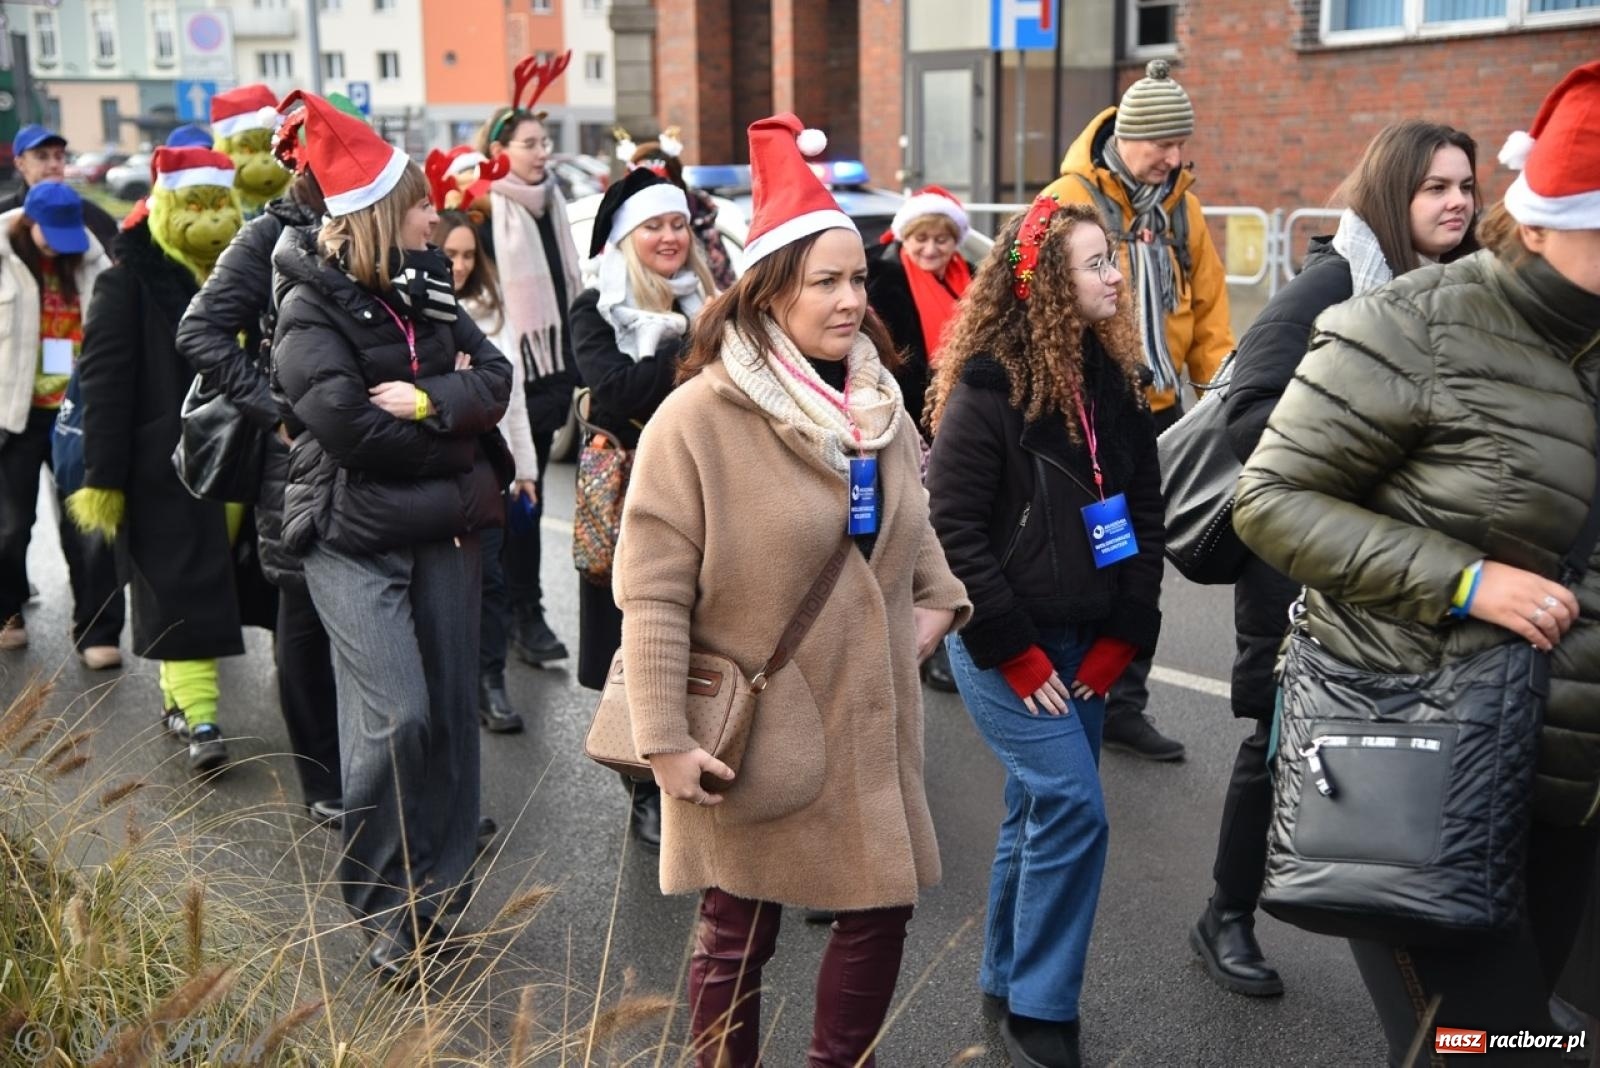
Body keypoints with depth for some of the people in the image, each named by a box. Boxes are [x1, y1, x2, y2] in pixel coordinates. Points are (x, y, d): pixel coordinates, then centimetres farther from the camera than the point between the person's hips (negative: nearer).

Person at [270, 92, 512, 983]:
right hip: (354, 537, -6)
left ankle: (440, 899, 20)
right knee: (396, 719, -13)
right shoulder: (311, 308, -8)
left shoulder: (428, 290, 11)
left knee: (451, 711, 7)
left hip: (444, 527, 6)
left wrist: (430, 401, -17)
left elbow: (495, 377, 0)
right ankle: (387, 909, 6)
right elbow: (350, 426, -19)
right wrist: (456, 435, -9)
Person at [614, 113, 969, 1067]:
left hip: (868, 724, 6)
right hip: (752, 736, -6)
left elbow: (912, 517, 24)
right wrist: (666, 738, -18)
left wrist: (937, 598, 7)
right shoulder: (698, 418, -17)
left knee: (882, 910, 14)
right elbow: (652, 594, -17)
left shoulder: (877, 402, 5)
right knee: (738, 938, 10)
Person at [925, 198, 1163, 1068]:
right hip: (1002, 642, -6)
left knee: (1039, 809, 13)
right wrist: (1017, 654, -14)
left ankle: (1008, 986, 28)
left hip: (1086, 640, 6)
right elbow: (954, 528, -14)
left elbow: (1145, 513, 10)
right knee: (1071, 804, -12)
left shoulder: (1116, 379, 6)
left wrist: (1122, 638, 2)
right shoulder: (988, 387, -13)